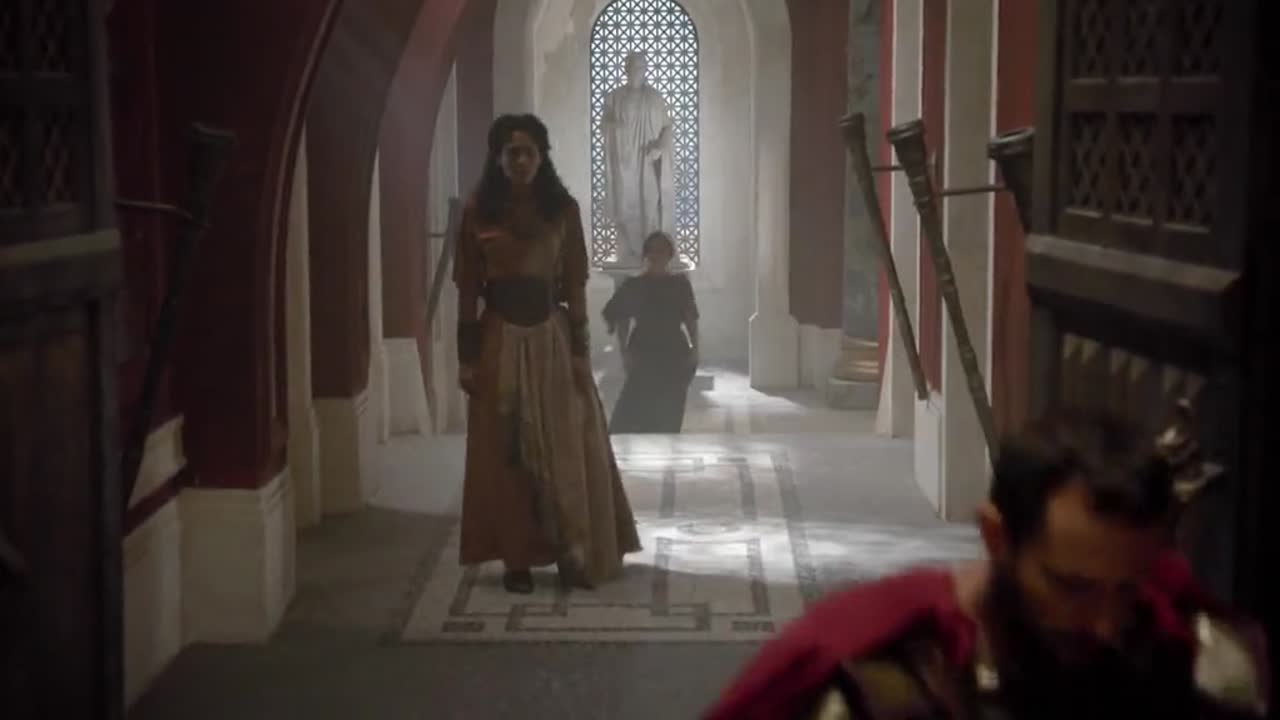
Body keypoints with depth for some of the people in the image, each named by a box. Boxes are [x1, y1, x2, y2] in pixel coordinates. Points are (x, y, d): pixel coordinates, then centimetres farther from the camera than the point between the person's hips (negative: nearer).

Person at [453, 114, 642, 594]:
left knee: (567, 450, 3)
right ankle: (517, 559, 12)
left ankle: (575, 556, 12)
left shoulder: (563, 209, 2)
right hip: (501, 340, -1)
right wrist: (465, 356, -4)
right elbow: (468, 291, 0)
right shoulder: (478, 212, -1)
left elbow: (575, 285, 2)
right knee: (507, 453, 4)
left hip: (553, 337, 1)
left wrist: (581, 350, -3)